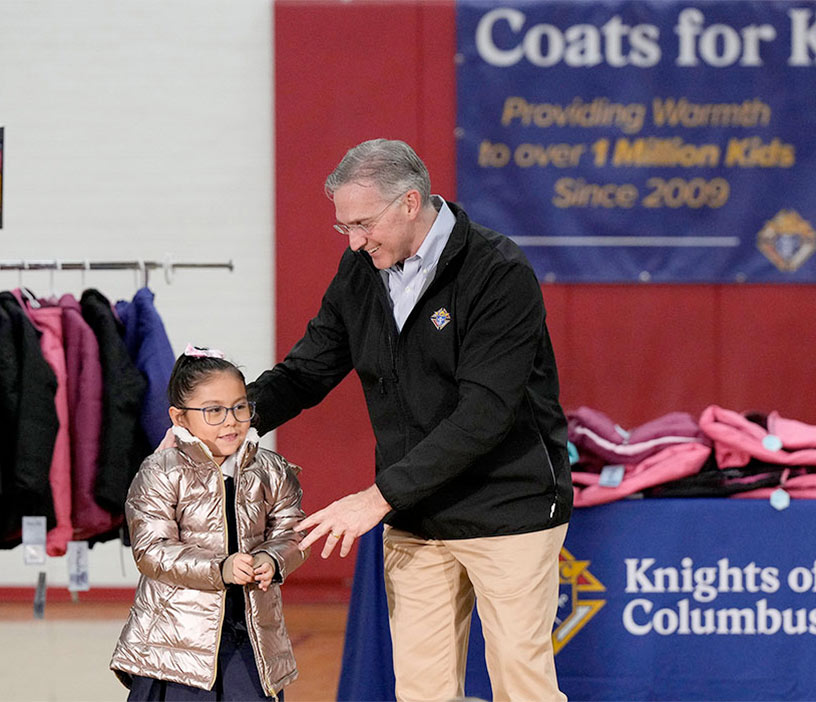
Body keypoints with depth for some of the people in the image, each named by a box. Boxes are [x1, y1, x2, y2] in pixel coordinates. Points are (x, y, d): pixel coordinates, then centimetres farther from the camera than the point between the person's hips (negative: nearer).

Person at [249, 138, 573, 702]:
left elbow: (483, 415, -24)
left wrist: (381, 496, -25)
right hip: (413, 520, 6)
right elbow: (305, 373, 10)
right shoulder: (360, 274, 4)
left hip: (509, 512, -6)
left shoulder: (500, 274, -17)